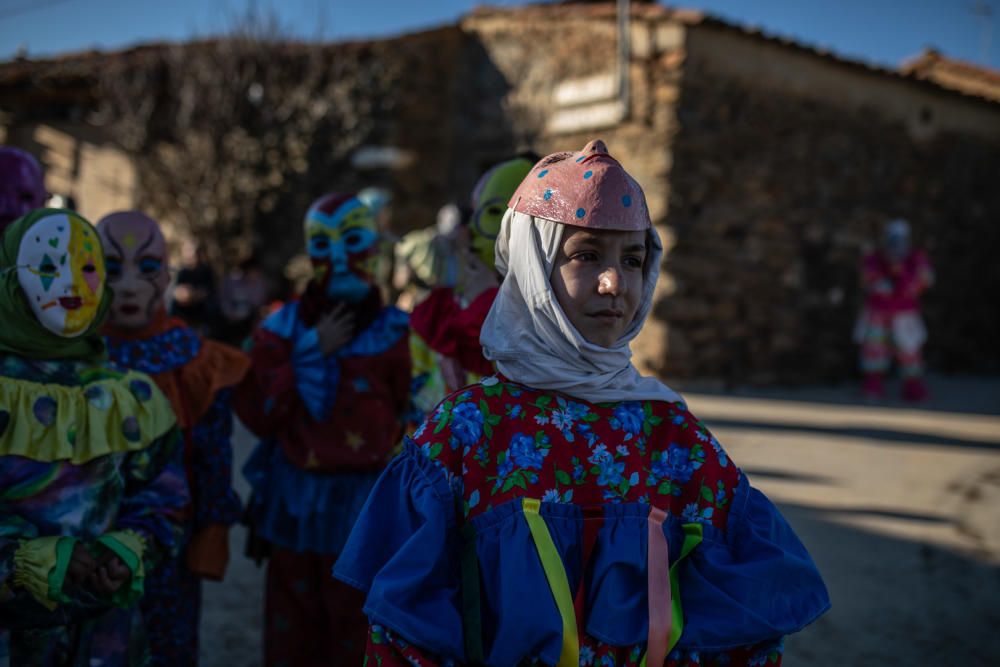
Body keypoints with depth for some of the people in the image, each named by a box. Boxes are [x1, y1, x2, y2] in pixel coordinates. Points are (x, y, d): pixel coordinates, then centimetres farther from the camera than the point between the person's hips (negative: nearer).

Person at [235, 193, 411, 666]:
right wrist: (310, 354, -10)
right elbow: (255, 414, -6)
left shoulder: (395, 333, -1)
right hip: (292, 504, 2)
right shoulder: (284, 326, 4)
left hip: (362, 507, -2)